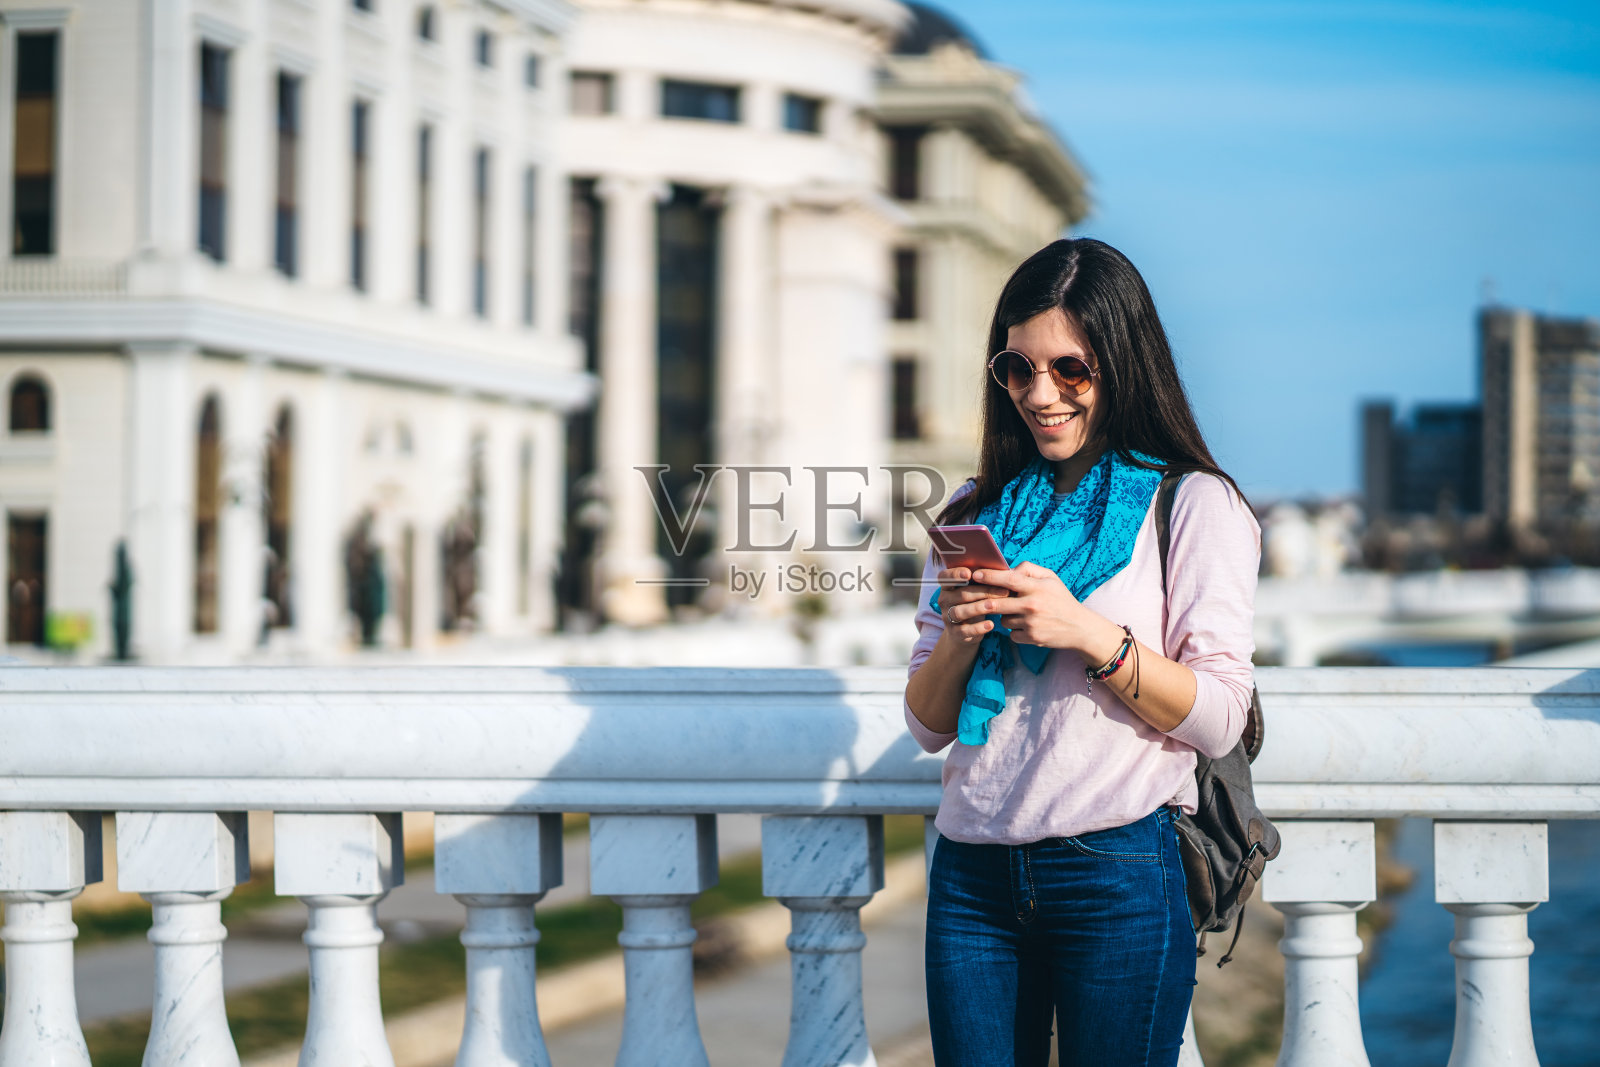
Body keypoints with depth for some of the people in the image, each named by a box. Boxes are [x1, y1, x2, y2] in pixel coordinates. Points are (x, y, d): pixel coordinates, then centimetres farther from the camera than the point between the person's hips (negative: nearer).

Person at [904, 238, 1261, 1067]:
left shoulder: (1194, 504, 1)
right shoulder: (977, 510, 14)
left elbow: (1219, 718, -7)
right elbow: (927, 725, 13)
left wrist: (1090, 636, -18)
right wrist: (960, 635, -7)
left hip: (1117, 879, -4)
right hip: (972, 875, 4)